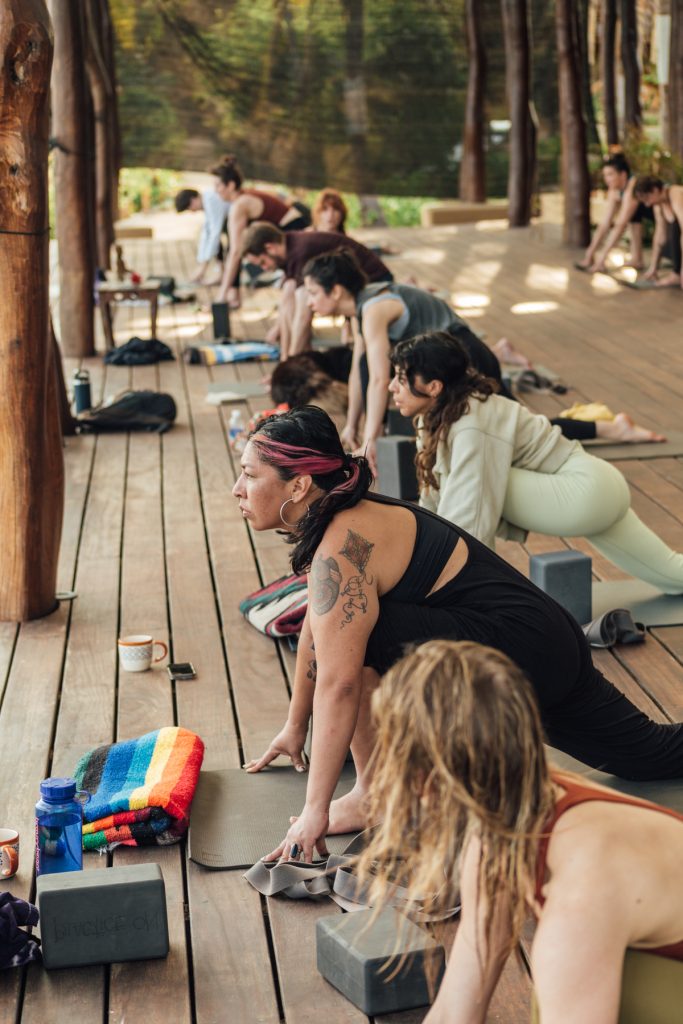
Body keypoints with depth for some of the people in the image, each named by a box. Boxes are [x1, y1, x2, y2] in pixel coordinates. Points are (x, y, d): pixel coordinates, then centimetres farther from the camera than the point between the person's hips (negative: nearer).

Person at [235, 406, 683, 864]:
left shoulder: (341, 546, -23)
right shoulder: (337, 520, 6)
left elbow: (338, 682, -28)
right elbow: (312, 637, 18)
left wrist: (315, 811, -26)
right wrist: (295, 727, 26)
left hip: (519, 650, -11)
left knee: (350, 638, -21)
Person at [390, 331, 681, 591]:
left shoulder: (472, 426, -29)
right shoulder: (437, 417, 0)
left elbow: (470, 519, -32)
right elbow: (435, 499, 8)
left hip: (587, 492, -11)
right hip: (592, 487, 11)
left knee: (481, 485, -25)